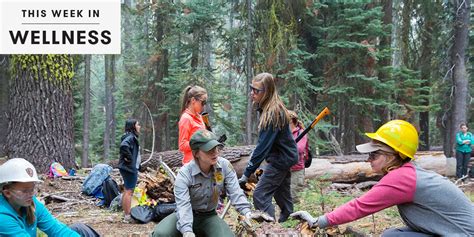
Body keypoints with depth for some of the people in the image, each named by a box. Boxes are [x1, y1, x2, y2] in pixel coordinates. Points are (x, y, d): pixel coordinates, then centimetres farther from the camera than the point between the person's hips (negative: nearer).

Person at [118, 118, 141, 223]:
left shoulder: (132, 137, 16)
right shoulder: (130, 137, -15)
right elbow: (123, 145, -33)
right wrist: (129, 157, -22)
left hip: (130, 168, 11)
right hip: (130, 168, -11)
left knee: (127, 191, 15)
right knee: (129, 191, -9)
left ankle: (126, 214, 23)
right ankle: (127, 216, -7)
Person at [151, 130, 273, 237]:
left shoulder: (225, 166, -13)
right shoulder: (184, 174, -24)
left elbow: (235, 191, -16)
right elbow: (183, 205, -35)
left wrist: (246, 211, -36)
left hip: (209, 216, 3)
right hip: (187, 216, -3)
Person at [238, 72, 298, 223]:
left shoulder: (272, 114, -27)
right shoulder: (267, 108, 1)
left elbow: (263, 146, -30)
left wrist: (247, 174, -29)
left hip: (281, 158, -9)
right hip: (285, 156, 9)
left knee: (260, 195, -11)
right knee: (281, 194, 21)